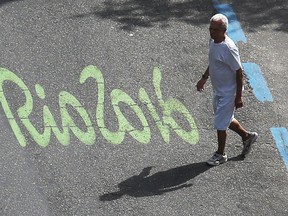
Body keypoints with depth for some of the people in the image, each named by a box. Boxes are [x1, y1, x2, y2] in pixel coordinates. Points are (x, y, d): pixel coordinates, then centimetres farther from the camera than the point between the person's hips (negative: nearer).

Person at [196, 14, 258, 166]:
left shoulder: (228, 48, -28)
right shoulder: (213, 42, -1)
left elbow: (239, 72, -22)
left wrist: (239, 97, -19)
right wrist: (204, 78, 21)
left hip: (228, 92, -9)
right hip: (218, 90, 9)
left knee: (220, 124, 2)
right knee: (226, 119, 22)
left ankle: (220, 154, 21)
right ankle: (247, 136, 43)